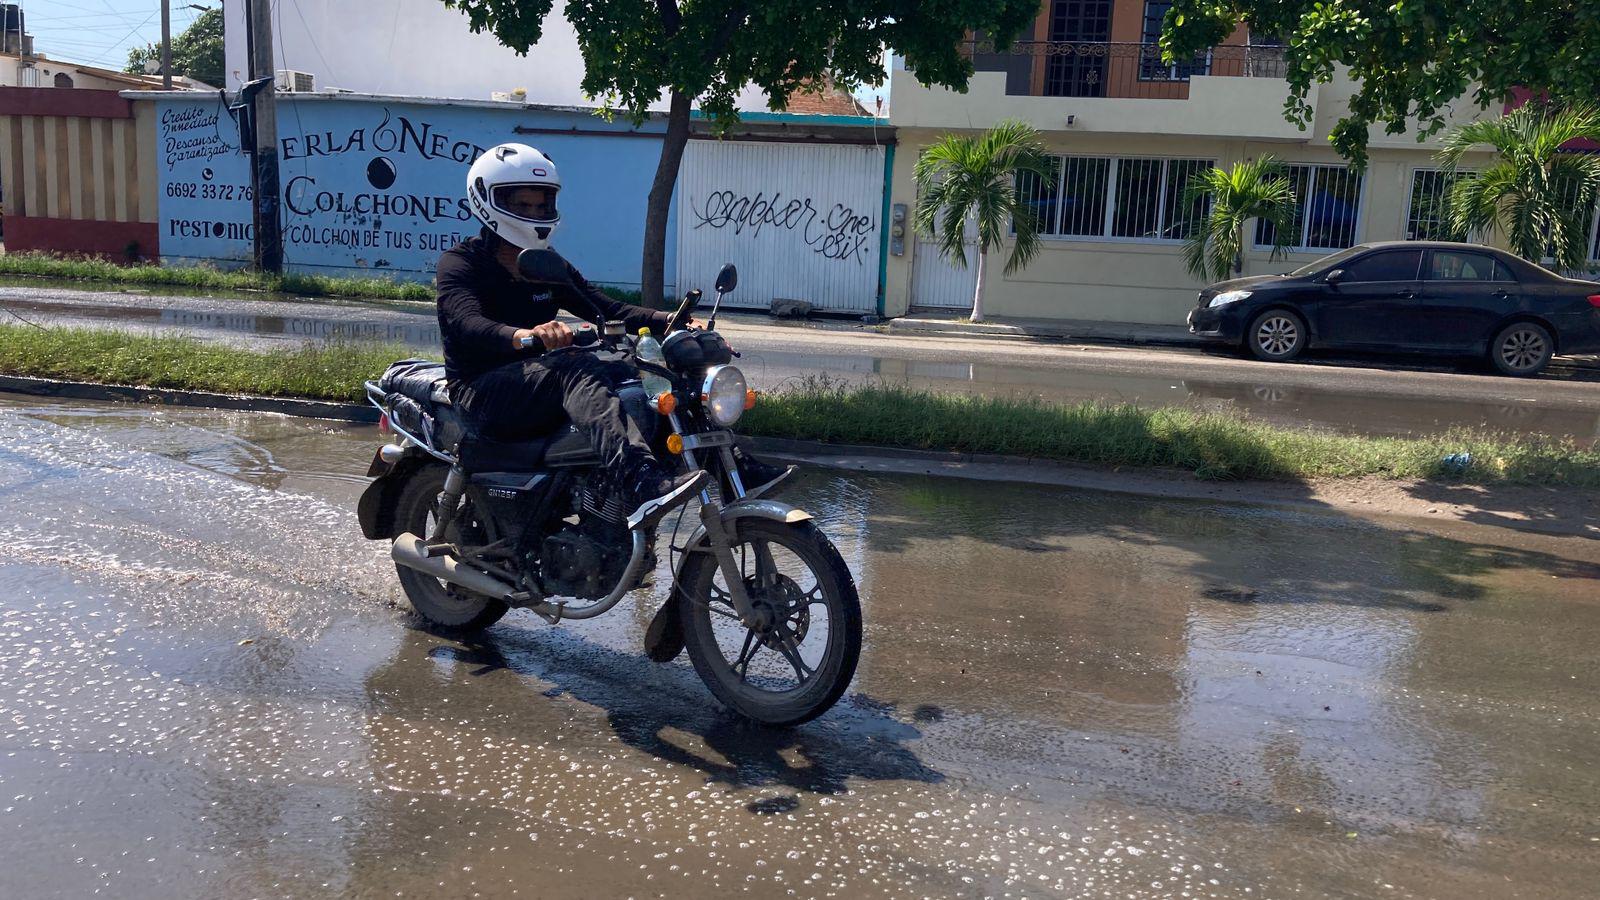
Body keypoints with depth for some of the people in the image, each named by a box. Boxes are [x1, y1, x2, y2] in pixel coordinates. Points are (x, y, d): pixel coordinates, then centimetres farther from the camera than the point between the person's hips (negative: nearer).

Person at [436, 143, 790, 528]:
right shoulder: (459, 263, -4)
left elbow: (607, 309, 6)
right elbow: (467, 323, -25)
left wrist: (668, 321, -13)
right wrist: (524, 336, -46)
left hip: (540, 387, 6)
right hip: (482, 391, -6)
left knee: (624, 375, -18)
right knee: (574, 369, -34)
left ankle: (733, 464, -25)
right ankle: (643, 482, -58)